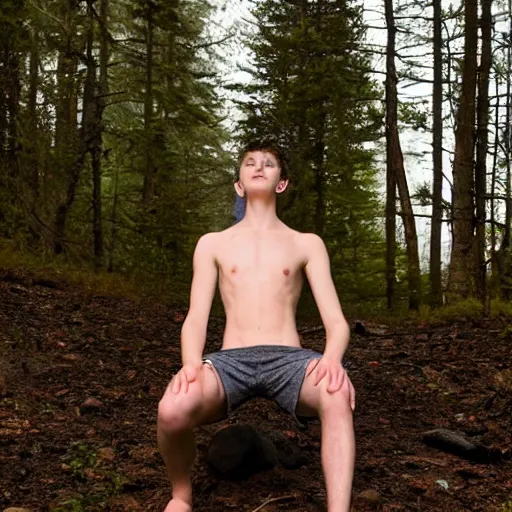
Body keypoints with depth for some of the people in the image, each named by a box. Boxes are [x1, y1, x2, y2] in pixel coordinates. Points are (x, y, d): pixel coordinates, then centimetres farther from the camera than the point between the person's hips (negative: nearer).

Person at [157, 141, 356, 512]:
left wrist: (333, 357, -22)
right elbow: (196, 317, 6)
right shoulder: (213, 244, 18)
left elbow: (337, 321, 5)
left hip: (288, 358, 0)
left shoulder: (307, 244, 15)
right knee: (173, 410, -34)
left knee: (338, 393, -38)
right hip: (231, 360, 1)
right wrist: (192, 363, -19)